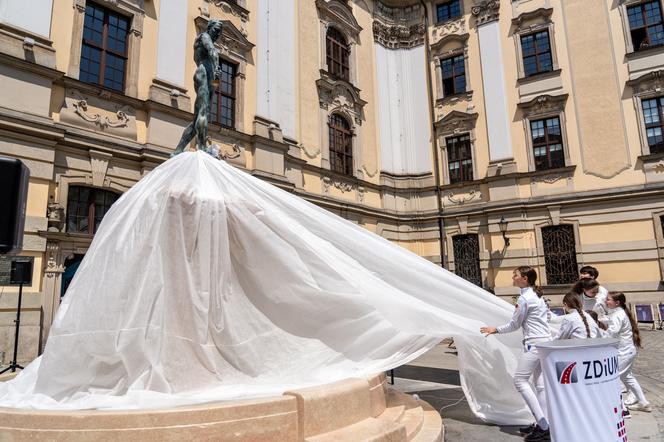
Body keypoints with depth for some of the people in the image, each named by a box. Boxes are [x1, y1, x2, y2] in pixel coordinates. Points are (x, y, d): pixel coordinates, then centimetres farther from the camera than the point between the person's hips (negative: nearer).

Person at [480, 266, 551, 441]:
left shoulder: (524, 298, -14)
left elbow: (514, 325, -8)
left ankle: (543, 426, -11)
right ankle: (540, 424, 13)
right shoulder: (537, 295, 13)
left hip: (535, 343, -10)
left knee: (520, 380, -9)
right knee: (540, 383, 10)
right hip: (546, 341, 10)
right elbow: (547, 315, 23)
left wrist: (495, 329, 4)